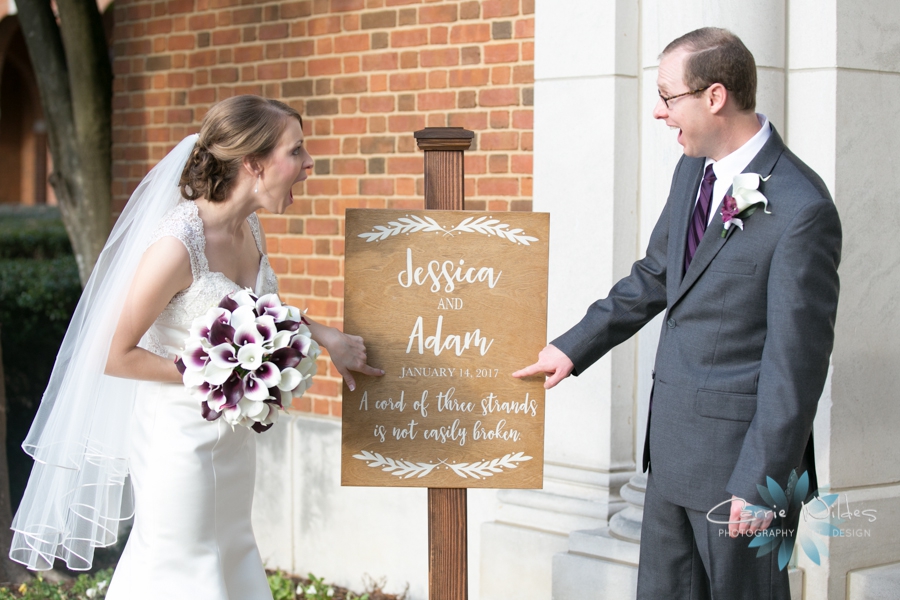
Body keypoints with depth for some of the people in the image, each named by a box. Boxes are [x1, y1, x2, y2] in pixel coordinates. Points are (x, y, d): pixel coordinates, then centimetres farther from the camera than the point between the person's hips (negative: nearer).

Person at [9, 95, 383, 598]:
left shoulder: (249, 228, 0)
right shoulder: (179, 244, -26)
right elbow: (115, 357, -20)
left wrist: (327, 338, 8)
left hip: (234, 434, 8)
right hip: (184, 437, -8)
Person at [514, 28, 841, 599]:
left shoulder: (801, 209, -20)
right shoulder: (694, 172, 6)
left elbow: (797, 357, -19)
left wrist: (760, 481, -18)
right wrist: (573, 348, 22)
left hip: (739, 447, -8)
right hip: (673, 444, 8)